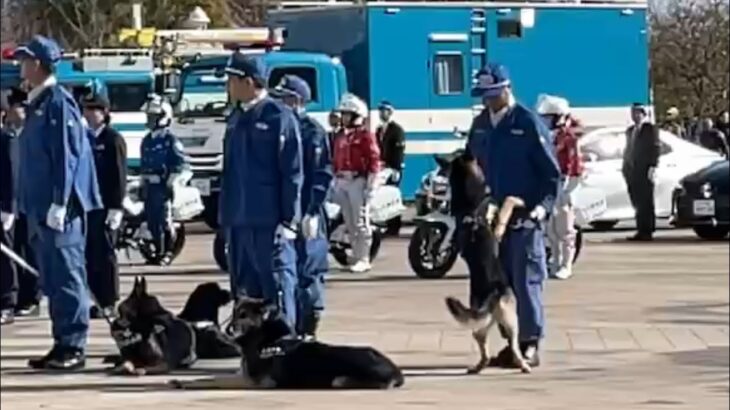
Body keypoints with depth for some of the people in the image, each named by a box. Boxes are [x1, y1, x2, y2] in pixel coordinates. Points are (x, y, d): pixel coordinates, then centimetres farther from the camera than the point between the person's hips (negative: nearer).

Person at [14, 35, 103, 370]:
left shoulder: (58, 103, -11)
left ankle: (73, 348, -4)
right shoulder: (37, 103, 17)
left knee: (67, 278, -6)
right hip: (40, 208, 9)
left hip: (59, 208, -9)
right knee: (53, 281, 11)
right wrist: (29, 206, 19)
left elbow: (67, 156, -17)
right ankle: (63, 346, 16)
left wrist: (59, 203, -21)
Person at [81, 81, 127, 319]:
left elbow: (119, 176, -10)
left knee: (105, 254, -4)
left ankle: (109, 303, 1)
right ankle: (98, 300, 12)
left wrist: (116, 207, -16)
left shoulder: (113, 140, -5)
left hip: (105, 207, -6)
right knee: (89, 255, 6)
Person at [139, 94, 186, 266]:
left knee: (165, 220, -9)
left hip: (163, 185, -8)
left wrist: (171, 184, -16)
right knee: (151, 220, 8)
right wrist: (142, 184, 20)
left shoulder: (170, 140, -8)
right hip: (149, 185, 8)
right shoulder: (147, 140, 17)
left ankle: (168, 252, -3)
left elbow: (179, 163, -12)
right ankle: (158, 251, 16)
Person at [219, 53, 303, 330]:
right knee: (244, 288, 13)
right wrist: (225, 213, 16)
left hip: (269, 222, -8)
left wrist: (289, 219, -15)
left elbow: (292, 172, -11)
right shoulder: (236, 118, 14)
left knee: (277, 286, -6)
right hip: (238, 221, 8)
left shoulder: (278, 117, -8)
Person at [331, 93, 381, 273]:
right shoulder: (340, 136, 16)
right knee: (350, 223, 9)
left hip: (358, 181, -7)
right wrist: (335, 184, 16)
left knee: (361, 222, -6)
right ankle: (356, 256, 15)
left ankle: (363, 259, -4)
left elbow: (374, 160, -10)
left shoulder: (365, 135, -5)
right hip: (342, 182, 7)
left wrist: (370, 186, -15)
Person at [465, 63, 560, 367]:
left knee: (526, 282, -5)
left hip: (524, 218, -6)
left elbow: (551, 173, -7)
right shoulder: (480, 126, 12)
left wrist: (543, 206, -19)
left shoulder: (529, 124, -7)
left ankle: (530, 344, 0)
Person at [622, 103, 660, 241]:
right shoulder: (630, 130, 21)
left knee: (646, 203, -5)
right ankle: (641, 231, 5)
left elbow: (655, 148, -5)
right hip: (632, 171, 6)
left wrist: (652, 167, -15)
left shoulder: (651, 129, 2)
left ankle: (647, 231, -5)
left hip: (645, 171, -6)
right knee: (637, 203, 3)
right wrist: (625, 167, 10)